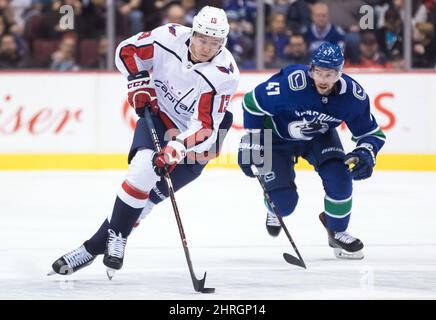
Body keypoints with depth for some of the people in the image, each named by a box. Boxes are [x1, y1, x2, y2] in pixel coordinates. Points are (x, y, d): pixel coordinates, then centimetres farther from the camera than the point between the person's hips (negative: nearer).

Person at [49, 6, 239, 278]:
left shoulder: (224, 74, -27)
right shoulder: (171, 37, -18)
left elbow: (205, 126, -29)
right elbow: (127, 51, 0)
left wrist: (176, 149, -41)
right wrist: (139, 84, -12)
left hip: (193, 136, -2)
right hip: (158, 112, 2)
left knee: (149, 193, -12)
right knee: (143, 168, -23)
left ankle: (99, 244, -4)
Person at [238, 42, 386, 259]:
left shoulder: (353, 95, -25)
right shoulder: (290, 83, -38)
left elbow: (371, 133, -11)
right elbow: (253, 103, -23)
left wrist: (365, 155, -32)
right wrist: (250, 144, -19)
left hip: (320, 137, 3)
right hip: (277, 137, -3)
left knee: (339, 177, -21)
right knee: (284, 201, -12)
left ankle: (337, 232, 7)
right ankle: (275, 209, 30)